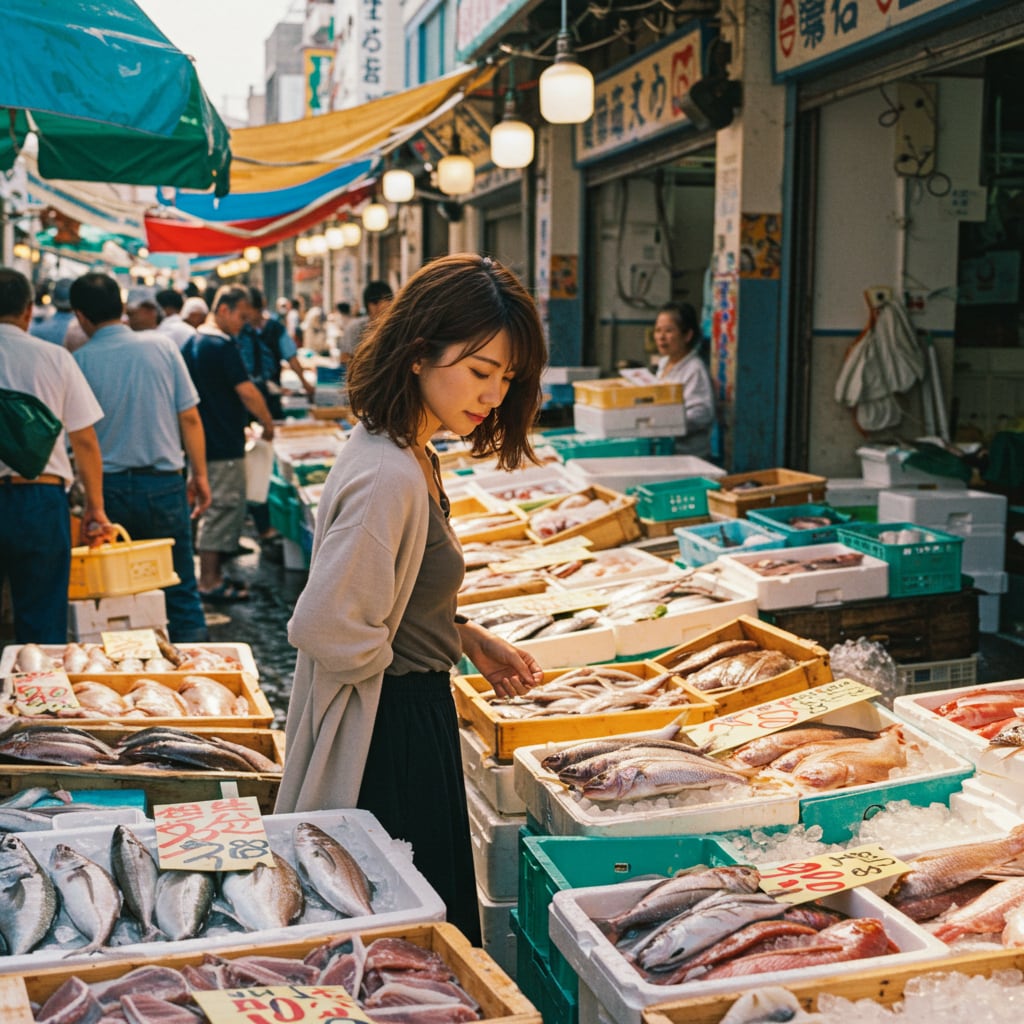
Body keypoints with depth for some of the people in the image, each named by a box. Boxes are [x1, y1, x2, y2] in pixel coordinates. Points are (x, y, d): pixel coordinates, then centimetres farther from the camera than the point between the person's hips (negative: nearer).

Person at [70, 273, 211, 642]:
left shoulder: (80, 361, -5)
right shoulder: (161, 345, -2)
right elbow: (189, 418, -1)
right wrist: (199, 475, 7)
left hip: (109, 488, 0)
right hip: (164, 484, 0)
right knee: (181, 590, 6)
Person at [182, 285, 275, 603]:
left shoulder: (191, 343, 12)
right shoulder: (223, 346, -17)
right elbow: (246, 391, -19)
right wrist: (267, 423, -5)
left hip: (202, 441, 10)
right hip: (224, 445, -10)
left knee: (214, 508, 16)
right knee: (221, 509, -3)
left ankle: (214, 575, 23)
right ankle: (210, 583, 1)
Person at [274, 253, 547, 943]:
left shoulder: (401, 451, 5)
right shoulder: (389, 476, -26)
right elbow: (325, 627, -30)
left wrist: (470, 640, 7)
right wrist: (396, 665, -13)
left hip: (405, 725, 10)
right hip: (389, 736, -10)